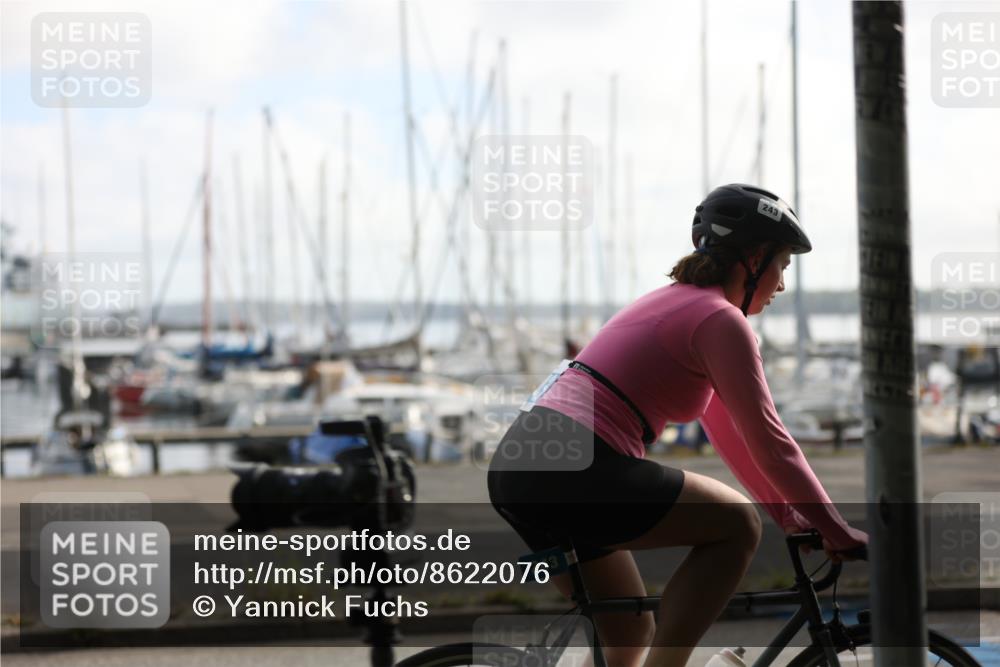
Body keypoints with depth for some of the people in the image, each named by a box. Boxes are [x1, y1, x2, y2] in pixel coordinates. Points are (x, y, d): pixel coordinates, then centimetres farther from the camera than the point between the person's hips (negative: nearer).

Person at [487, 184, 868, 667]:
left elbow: (730, 432, 28)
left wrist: (790, 514, 27)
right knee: (736, 525, 2)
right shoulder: (720, 320, -5)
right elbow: (767, 441, -7)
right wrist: (834, 529, 2)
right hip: (573, 469, -10)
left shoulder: (674, 302, 24)